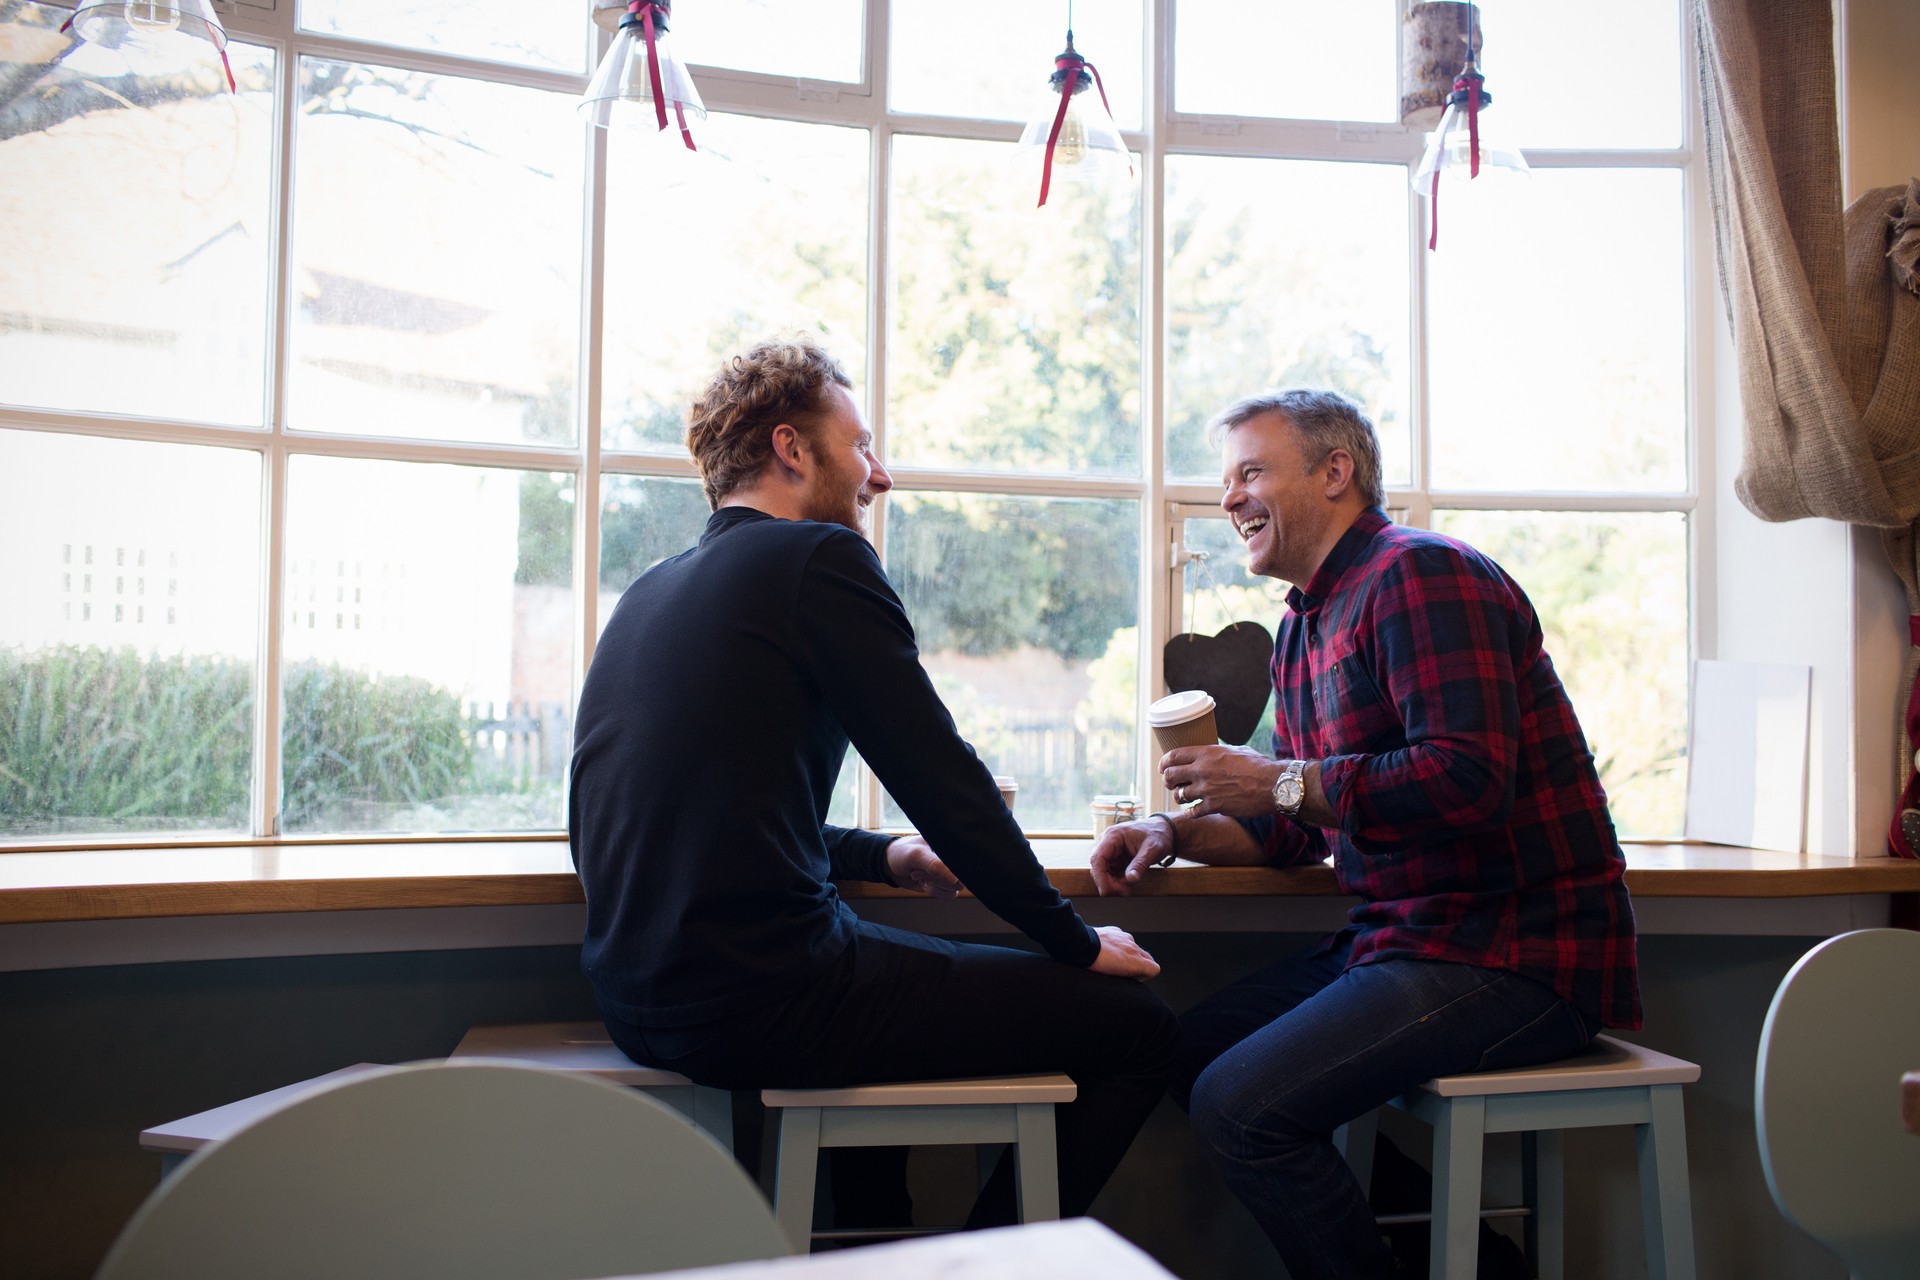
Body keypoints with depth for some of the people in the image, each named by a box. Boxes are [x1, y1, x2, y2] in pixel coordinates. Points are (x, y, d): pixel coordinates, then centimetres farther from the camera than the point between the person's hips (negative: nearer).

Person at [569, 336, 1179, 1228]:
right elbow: (944, 781, -10)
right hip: (759, 1002, -9)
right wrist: (1078, 942, 2)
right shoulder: (820, 559, -9)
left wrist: (878, 855, 20)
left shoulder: (649, 592, 15)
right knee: (1138, 1024, 0)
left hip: (637, 1000, 9)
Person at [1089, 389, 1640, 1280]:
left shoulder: (1421, 575, -13)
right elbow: (1296, 828, 20)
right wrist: (1179, 832, 3)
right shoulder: (1305, 624, 16)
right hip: (1408, 937, 10)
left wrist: (1276, 781, -20)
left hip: (1517, 952, -10)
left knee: (1237, 1103, -21)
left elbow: (1470, 778, -26)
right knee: (1195, 1047, 10)